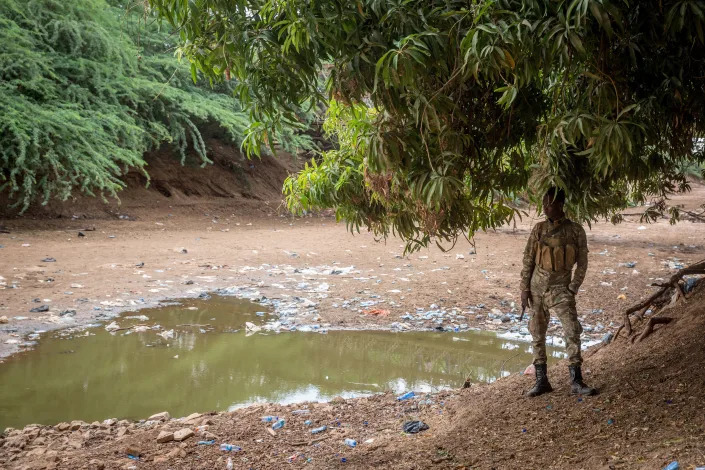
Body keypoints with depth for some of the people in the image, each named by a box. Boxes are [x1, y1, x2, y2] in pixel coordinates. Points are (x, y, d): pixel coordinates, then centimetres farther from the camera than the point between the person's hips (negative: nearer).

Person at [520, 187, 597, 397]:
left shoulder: (575, 231, -4)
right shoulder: (539, 229, 2)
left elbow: (582, 263, -1)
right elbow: (528, 260, 6)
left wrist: (573, 289, -8)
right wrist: (524, 289, 2)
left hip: (560, 288, -3)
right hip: (537, 287, 3)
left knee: (572, 331, -13)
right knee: (537, 334, 7)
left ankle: (576, 381, -6)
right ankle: (541, 380, 17)